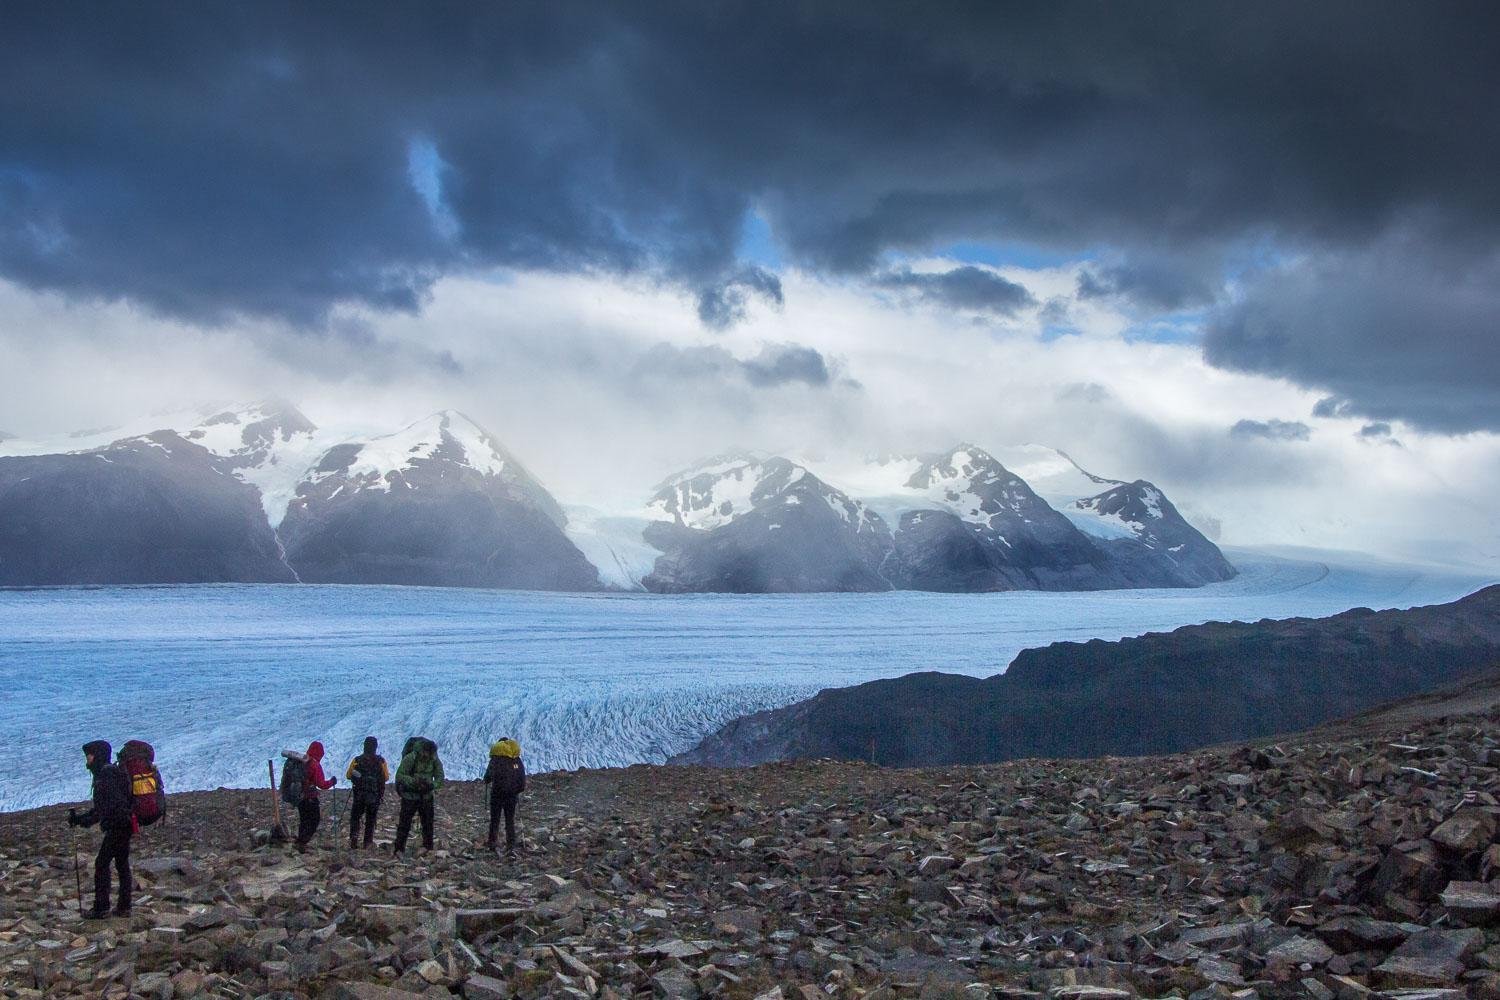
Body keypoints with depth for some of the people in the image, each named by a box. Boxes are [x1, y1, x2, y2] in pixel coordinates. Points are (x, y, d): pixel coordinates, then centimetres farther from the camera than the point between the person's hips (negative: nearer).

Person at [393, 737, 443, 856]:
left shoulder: (435, 761, -7)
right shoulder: (410, 758, -20)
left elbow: (440, 777, -3)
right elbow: (399, 776, -21)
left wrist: (432, 785, -25)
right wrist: (414, 781, -35)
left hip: (426, 796, 4)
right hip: (410, 796, -4)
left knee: (428, 823, 7)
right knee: (405, 823, -3)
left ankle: (428, 849, 17)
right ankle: (398, 849, 3)